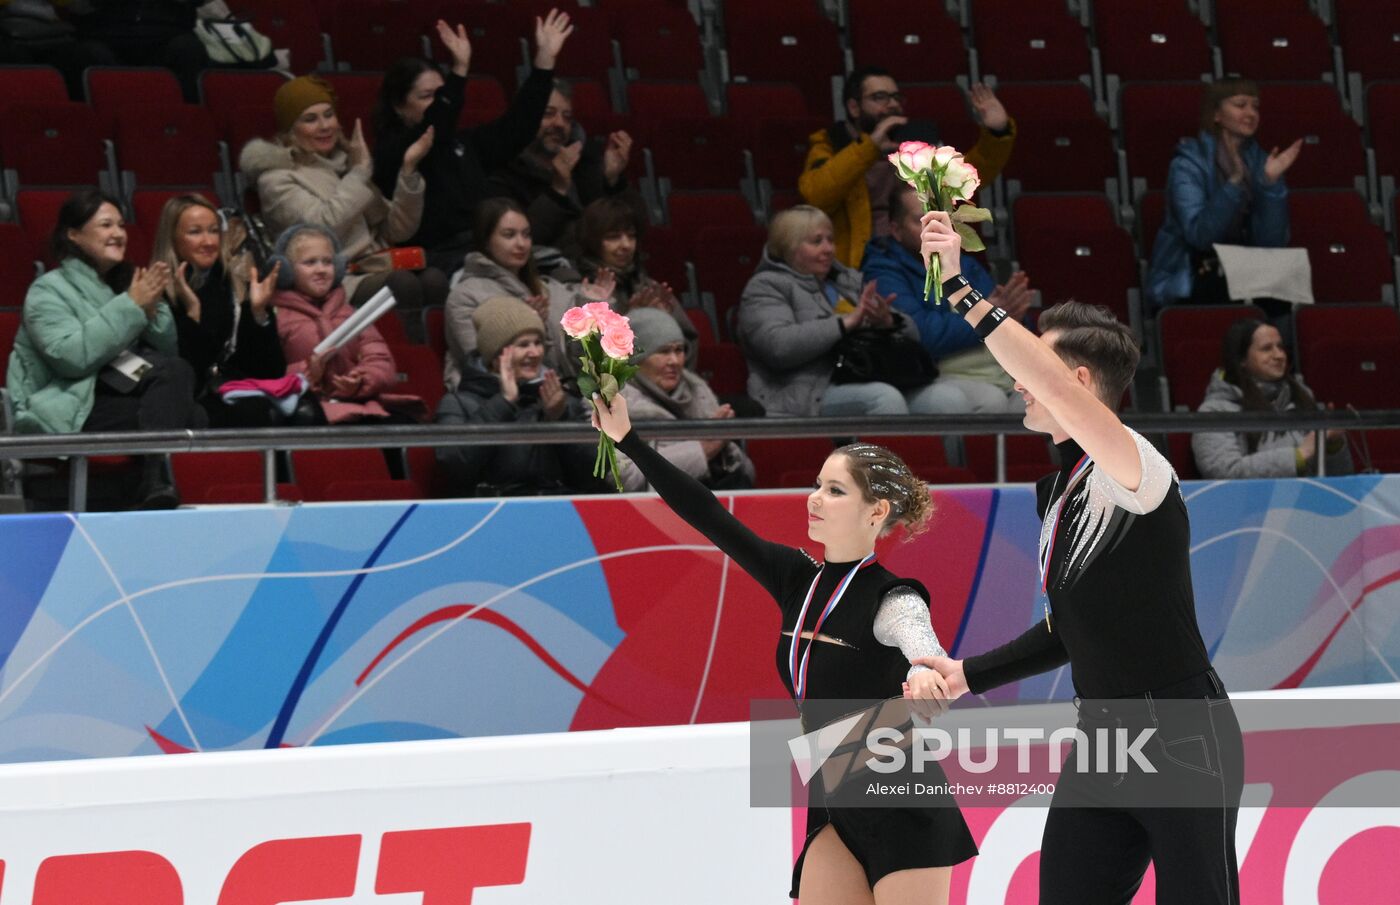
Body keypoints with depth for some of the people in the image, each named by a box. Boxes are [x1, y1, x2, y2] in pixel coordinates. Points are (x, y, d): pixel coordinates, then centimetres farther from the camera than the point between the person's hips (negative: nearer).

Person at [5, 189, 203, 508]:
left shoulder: (123, 281, 20)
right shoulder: (49, 290, -1)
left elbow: (168, 350, 15)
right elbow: (71, 355, -20)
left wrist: (152, 309, -5)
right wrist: (131, 306, -16)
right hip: (70, 410, -6)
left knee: (176, 371, -28)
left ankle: (156, 480, -39)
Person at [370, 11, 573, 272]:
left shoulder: (463, 143, 23)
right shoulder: (392, 152, 1)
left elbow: (515, 126, 18)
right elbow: (433, 127, -17)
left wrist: (545, 58, 13)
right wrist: (460, 69, -27)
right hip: (443, 260, -7)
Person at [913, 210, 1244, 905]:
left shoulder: (1134, 470, -14)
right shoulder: (1055, 493, 13)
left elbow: (1052, 385, -32)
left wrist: (960, 287, -33)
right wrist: (968, 675, 14)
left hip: (1181, 743, -8)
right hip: (1098, 744, 8)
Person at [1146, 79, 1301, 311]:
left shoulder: (1258, 161, 6)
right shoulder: (1189, 163, -6)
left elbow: (1271, 243, -3)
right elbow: (1199, 235, -21)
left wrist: (1271, 182, -14)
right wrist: (1234, 183, -31)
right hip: (1190, 283, -4)